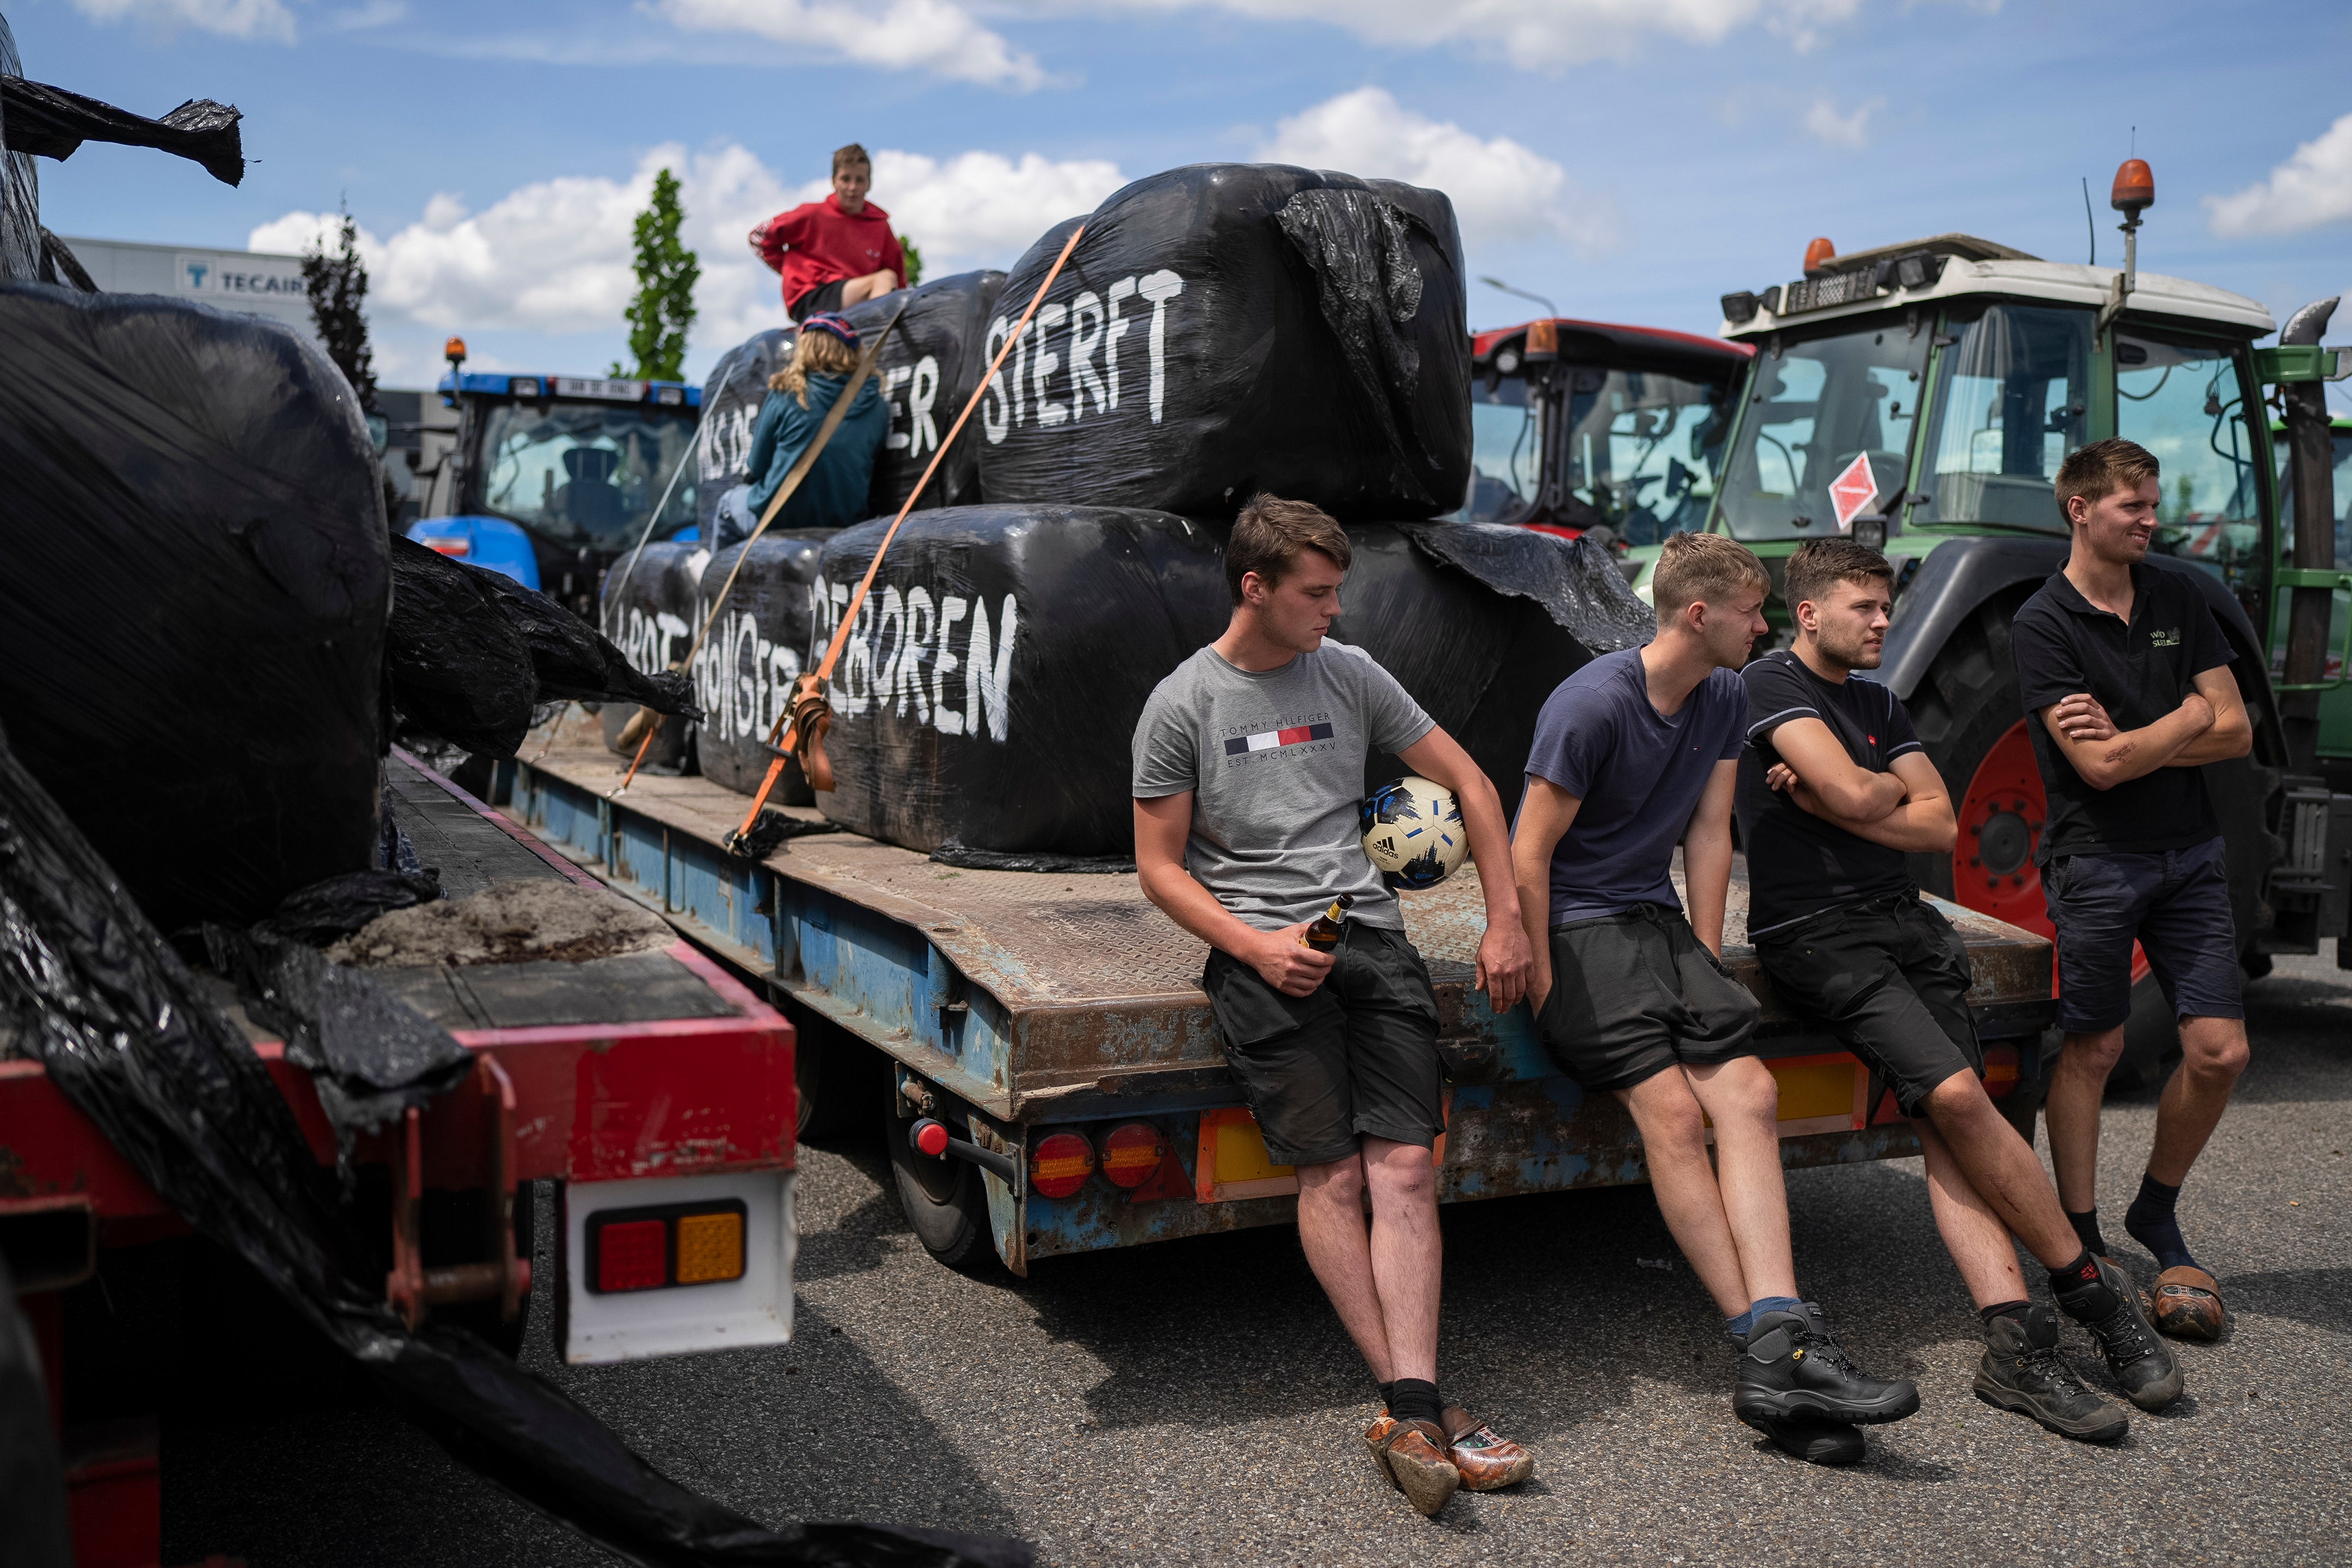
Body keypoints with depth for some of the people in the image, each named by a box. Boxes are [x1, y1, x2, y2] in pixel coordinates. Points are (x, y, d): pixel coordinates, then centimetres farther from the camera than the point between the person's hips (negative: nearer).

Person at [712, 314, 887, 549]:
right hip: (846, 523, 4)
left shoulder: (785, 395, -10)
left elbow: (756, 468, -2)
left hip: (782, 520, -4)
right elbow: (870, 479, 8)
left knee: (731, 501, 29)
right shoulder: (877, 406, -1)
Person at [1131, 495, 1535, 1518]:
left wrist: (1505, 920, 13)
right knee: (1331, 1173, -14)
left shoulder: (1350, 675, 14)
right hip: (1260, 950, -3)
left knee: (1404, 1168, -13)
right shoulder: (1183, 703, 5)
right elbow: (1160, 868, 4)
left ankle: (1410, 1414, -17)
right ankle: (1416, 1405, -10)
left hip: (1370, 931, 3)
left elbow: (1469, 782, 19)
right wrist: (1256, 946, -11)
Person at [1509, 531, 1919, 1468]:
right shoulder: (1592, 704, -14)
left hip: (1657, 920, 7)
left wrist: (1706, 960, 5)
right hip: (1576, 927, -7)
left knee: (1749, 1091, -16)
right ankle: (1769, 1345, -21)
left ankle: (1779, 1350, -25)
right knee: (1672, 1107, -24)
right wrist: (1544, 986, -13)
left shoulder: (1725, 699, 9)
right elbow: (1530, 854, -13)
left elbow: (1708, 831, 11)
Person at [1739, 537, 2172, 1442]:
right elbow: (1857, 795, -15)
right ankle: (2088, 1289, -6)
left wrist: (1834, 801, -2)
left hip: (1905, 922, 7)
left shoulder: (1880, 706, 22)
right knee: (1955, 1094, -21)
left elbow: (1941, 828, 11)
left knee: (1947, 1120, -12)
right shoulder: (1772, 683, -2)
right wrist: (1888, 789, 8)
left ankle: (2013, 1336, -19)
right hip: (1815, 936, -7)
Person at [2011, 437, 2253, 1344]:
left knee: (2220, 1051, 2)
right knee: (2092, 1050, 2)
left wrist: (2131, 741, -10)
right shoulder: (2043, 624, -9)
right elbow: (2100, 768, -17)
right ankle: (2081, 1243, 15)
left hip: (2190, 852, 5)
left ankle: (2155, 1214, 23)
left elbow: (2235, 734, 4)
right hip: (2096, 858, -5)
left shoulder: (2178, 598, 9)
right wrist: (2186, 719, -2)